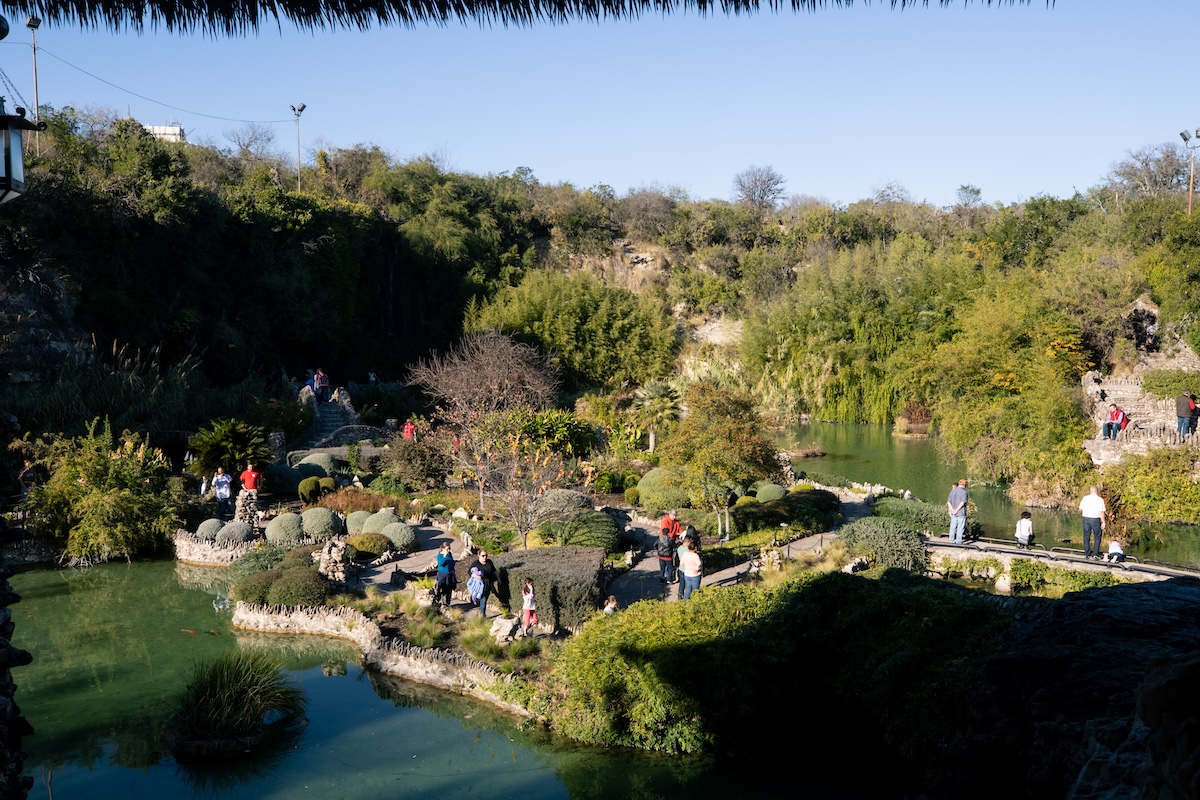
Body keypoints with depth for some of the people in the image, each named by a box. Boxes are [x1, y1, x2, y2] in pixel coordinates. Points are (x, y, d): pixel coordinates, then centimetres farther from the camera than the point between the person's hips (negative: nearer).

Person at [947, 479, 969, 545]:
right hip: (961, 512, -5)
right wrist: (956, 510, -16)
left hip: (953, 512, 5)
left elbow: (948, 502, 1)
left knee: (953, 526, 9)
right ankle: (958, 540, 3)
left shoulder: (952, 491, 7)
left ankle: (952, 540, 12)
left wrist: (953, 510, -8)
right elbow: (962, 502, -21)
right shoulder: (964, 492, -10)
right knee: (960, 527, 2)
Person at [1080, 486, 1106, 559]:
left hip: (1086, 518, 3)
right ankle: (1095, 554, 2)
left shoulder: (1085, 498, 2)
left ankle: (1086, 554, 13)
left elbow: (1080, 509, 6)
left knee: (1086, 537, 11)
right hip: (1096, 519, -3)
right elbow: (1101, 512, -12)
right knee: (1097, 537, 8)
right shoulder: (1100, 499, -7)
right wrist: (1103, 522, -9)